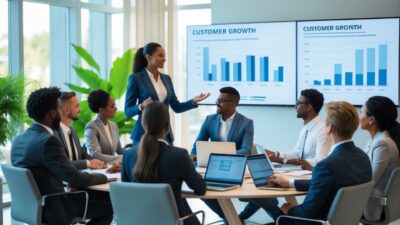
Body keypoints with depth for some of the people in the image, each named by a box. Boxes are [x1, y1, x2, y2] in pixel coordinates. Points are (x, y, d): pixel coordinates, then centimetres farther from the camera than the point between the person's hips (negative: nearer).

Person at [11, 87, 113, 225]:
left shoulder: (18, 140, 4)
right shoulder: (48, 141, -23)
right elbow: (74, 178, -22)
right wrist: (103, 177, -5)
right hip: (50, 210, -9)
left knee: (86, 195, 25)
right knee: (108, 208, 3)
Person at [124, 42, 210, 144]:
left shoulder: (166, 78, 12)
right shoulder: (136, 78, -4)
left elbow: (176, 107, 12)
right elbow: (128, 111, -5)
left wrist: (193, 101, -3)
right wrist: (142, 106, -24)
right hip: (144, 134, -5)